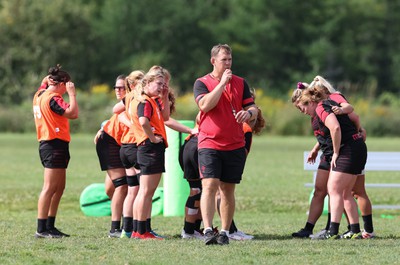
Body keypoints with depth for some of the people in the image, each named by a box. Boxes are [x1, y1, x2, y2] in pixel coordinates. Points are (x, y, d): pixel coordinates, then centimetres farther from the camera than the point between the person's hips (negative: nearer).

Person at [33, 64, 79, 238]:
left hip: (47, 144, 11)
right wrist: (72, 94, -15)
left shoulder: (40, 95, 13)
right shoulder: (52, 99, -16)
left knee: (59, 187, 16)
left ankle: (50, 226, 20)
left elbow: (45, 82, 37)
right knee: (50, 188, -11)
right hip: (55, 145, -11)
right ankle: (41, 229, -13)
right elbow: (73, 113, -24)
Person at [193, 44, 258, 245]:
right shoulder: (202, 83, 1)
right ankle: (208, 231, -22)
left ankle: (224, 232, 13)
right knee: (209, 186, -16)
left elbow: (252, 108, 9)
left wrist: (249, 113, -15)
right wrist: (222, 83, -14)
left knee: (228, 190, 7)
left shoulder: (240, 83, 11)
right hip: (209, 144, -3)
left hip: (235, 145, 4)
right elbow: (205, 105, -16)